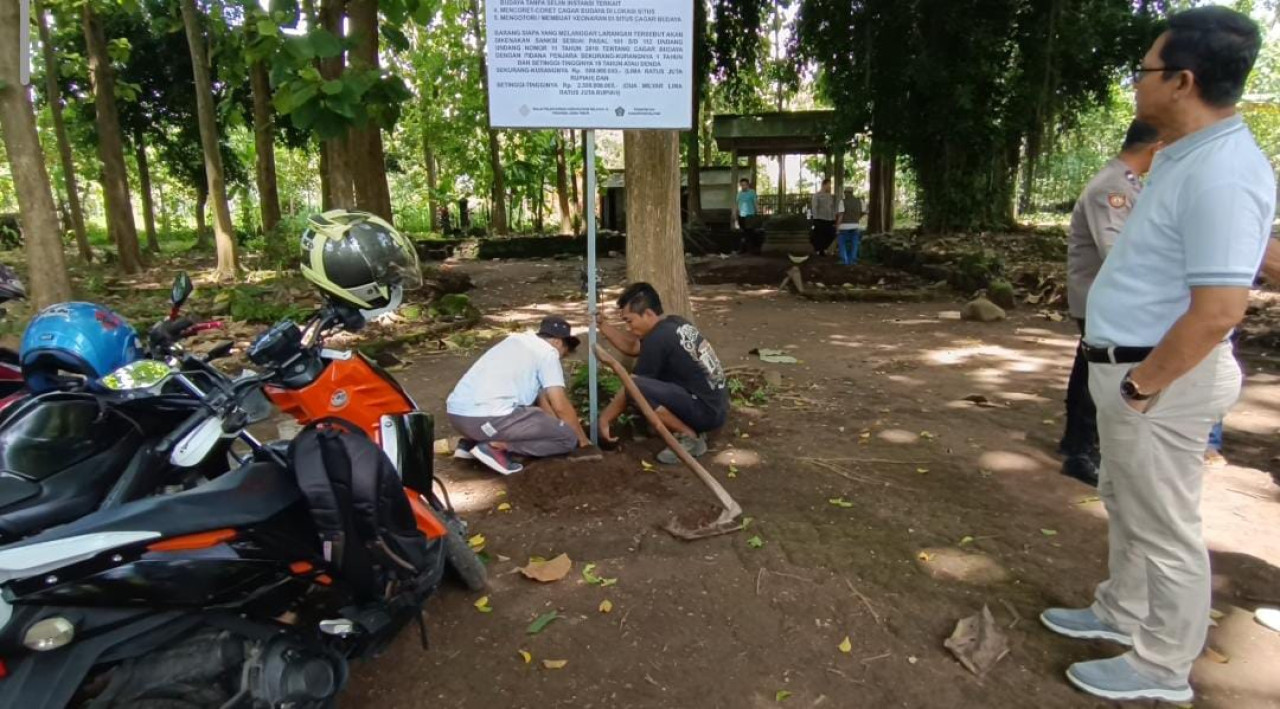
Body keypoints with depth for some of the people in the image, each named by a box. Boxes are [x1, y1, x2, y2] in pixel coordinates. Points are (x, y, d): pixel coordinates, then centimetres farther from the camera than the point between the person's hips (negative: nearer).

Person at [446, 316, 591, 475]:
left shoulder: (519, 341, 27)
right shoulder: (547, 352, 2)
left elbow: (540, 397, 32)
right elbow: (561, 406, -1)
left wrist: (555, 425, 36)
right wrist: (582, 439, 13)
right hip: (485, 418, -9)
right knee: (568, 437, -1)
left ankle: (470, 442, 17)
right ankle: (496, 446, -8)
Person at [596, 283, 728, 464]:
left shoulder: (658, 339, -18)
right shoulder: (675, 323, 9)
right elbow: (632, 347, 19)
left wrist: (605, 418, 2)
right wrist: (601, 325, 13)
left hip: (706, 411, -10)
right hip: (716, 405, 10)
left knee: (637, 387, -23)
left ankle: (690, 439, -10)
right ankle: (690, 428, 11)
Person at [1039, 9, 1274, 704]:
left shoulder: (1220, 173, -23)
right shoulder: (1183, 157, 9)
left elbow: (1218, 310, -28)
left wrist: (1142, 386, -20)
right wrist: (1129, 377, 18)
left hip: (1163, 378, -10)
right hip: (1131, 364, 10)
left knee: (1164, 526, 5)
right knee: (1126, 504, 23)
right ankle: (1122, 612, 43)